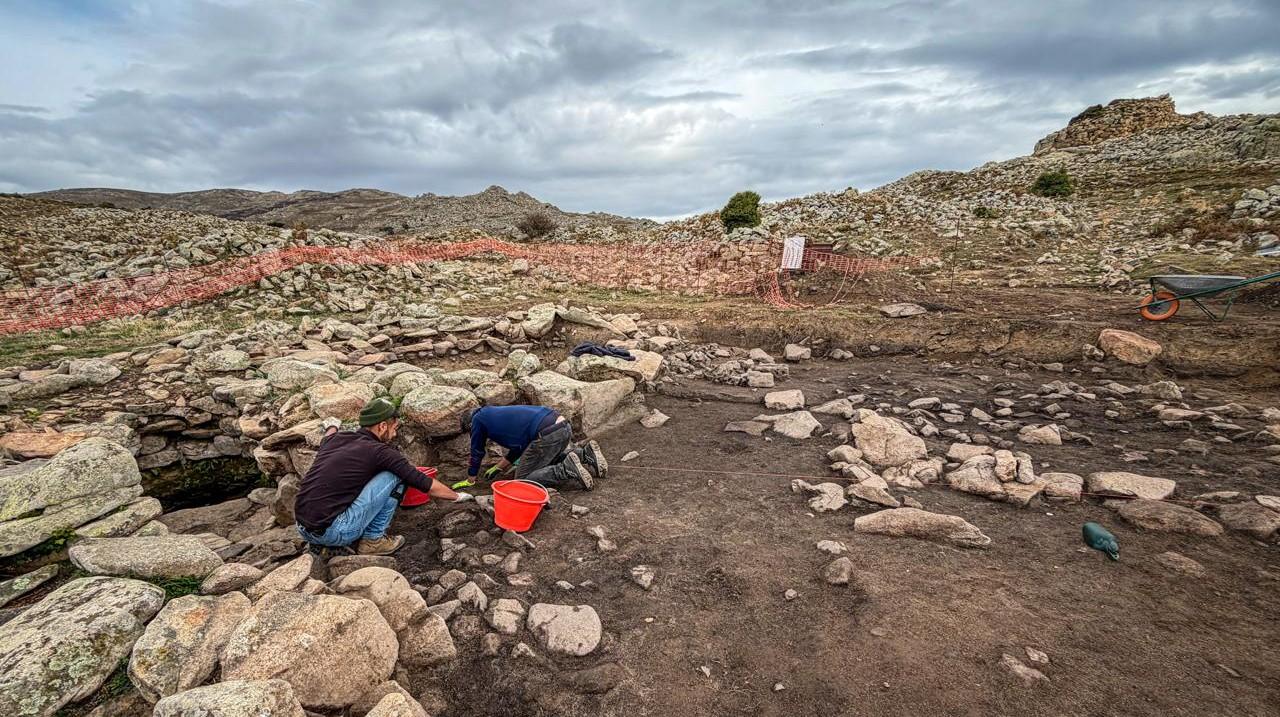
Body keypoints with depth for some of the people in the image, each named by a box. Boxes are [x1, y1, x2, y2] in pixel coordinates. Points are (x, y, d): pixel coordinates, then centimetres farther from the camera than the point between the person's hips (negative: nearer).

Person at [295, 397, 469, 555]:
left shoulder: (335, 439, 8)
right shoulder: (379, 451, -10)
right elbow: (426, 484, -5)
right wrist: (457, 496, 10)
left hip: (303, 530, 8)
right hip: (335, 533, -8)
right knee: (393, 476, -3)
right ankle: (373, 540, 6)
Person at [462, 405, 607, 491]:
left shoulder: (477, 419, 12)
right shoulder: (497, 413, 34)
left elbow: (477, 451, 20)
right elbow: (518, 446, 37)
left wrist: (471, 478, 35)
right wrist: (498, 468, 41)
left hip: (547, 434, -9)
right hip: (564, 427, 9)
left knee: (523, 479, 6)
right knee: (550, 459, 34)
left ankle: (567, 469, -11)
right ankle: (585, 453, 12)